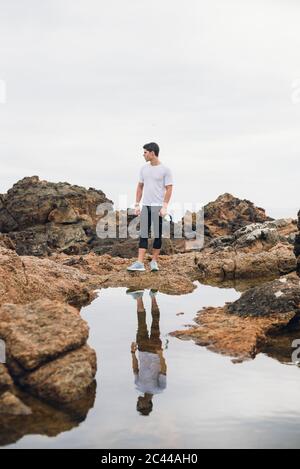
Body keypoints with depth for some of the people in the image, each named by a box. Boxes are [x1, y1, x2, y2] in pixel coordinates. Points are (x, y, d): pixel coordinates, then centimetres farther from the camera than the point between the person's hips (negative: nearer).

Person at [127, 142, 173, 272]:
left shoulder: (165, 170, -5)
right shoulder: (144, 168, 10)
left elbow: (169, 189, -7)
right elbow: (140, 187, 14)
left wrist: (164, 207, -14)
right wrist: (137, 204, 9)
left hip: (158, 207, -4)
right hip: (145, 206, 4)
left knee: (158, 235, 3)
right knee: (143, 234, 0)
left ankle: (154, 261, 14)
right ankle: (140, 263, -2)